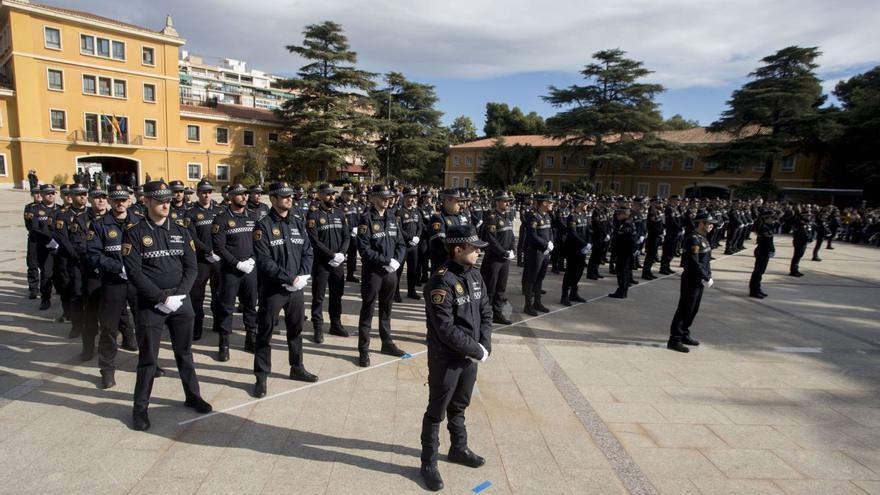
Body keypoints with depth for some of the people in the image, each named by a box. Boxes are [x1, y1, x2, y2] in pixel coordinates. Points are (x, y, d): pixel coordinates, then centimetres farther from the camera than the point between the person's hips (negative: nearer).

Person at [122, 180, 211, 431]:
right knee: (148, 358, 5)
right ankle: (140, 408, 21)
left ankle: (193, 396, 29)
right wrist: (163, 297, -18)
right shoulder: (134, 233, -5)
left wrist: (177, 295, -11)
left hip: (182, 302, 3)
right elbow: (134, 273, -12)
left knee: (185, 352, 15)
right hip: (149, 305, -3)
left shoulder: (181, 232, 6)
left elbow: (191, 267, 1)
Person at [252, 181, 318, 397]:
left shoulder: (298, 224, 8)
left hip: (296, 288, 5)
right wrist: (289, 278, -20)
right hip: (272, 289, -5)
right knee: (265, 332, 4)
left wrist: (303, 276, -11)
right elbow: (264, 260, -16)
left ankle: (297, 368, 34)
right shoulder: (263, 226, -9)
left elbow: (307, 252, 5)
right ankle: (261, 377, 16)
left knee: (296, 329, 17)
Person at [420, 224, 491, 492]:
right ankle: (429, 463, 29)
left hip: (470, 356, 7)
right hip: (446, 359, -7)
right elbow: (446, 329, -26)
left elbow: (486, 311, 4)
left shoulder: (474, 274, 0)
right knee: (436, 412, 11)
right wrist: (477, 351, -18)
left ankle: (458, 449, 46)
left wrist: (484, 345, -9)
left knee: (459, 407, 25)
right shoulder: (441, 281, -24)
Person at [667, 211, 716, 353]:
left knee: (693, 309, 17)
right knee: (685, 309, -4)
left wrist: (709, 275, 8)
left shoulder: (702, 238, 11)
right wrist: (707, 278, -20)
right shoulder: (693, 240, -20)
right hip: (691, 280, -10)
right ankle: (674, 340, 3)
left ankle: (684, 334, 30)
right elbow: (694, 263, -25)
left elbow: (705, 259, 17)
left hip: (699, 280, 10)